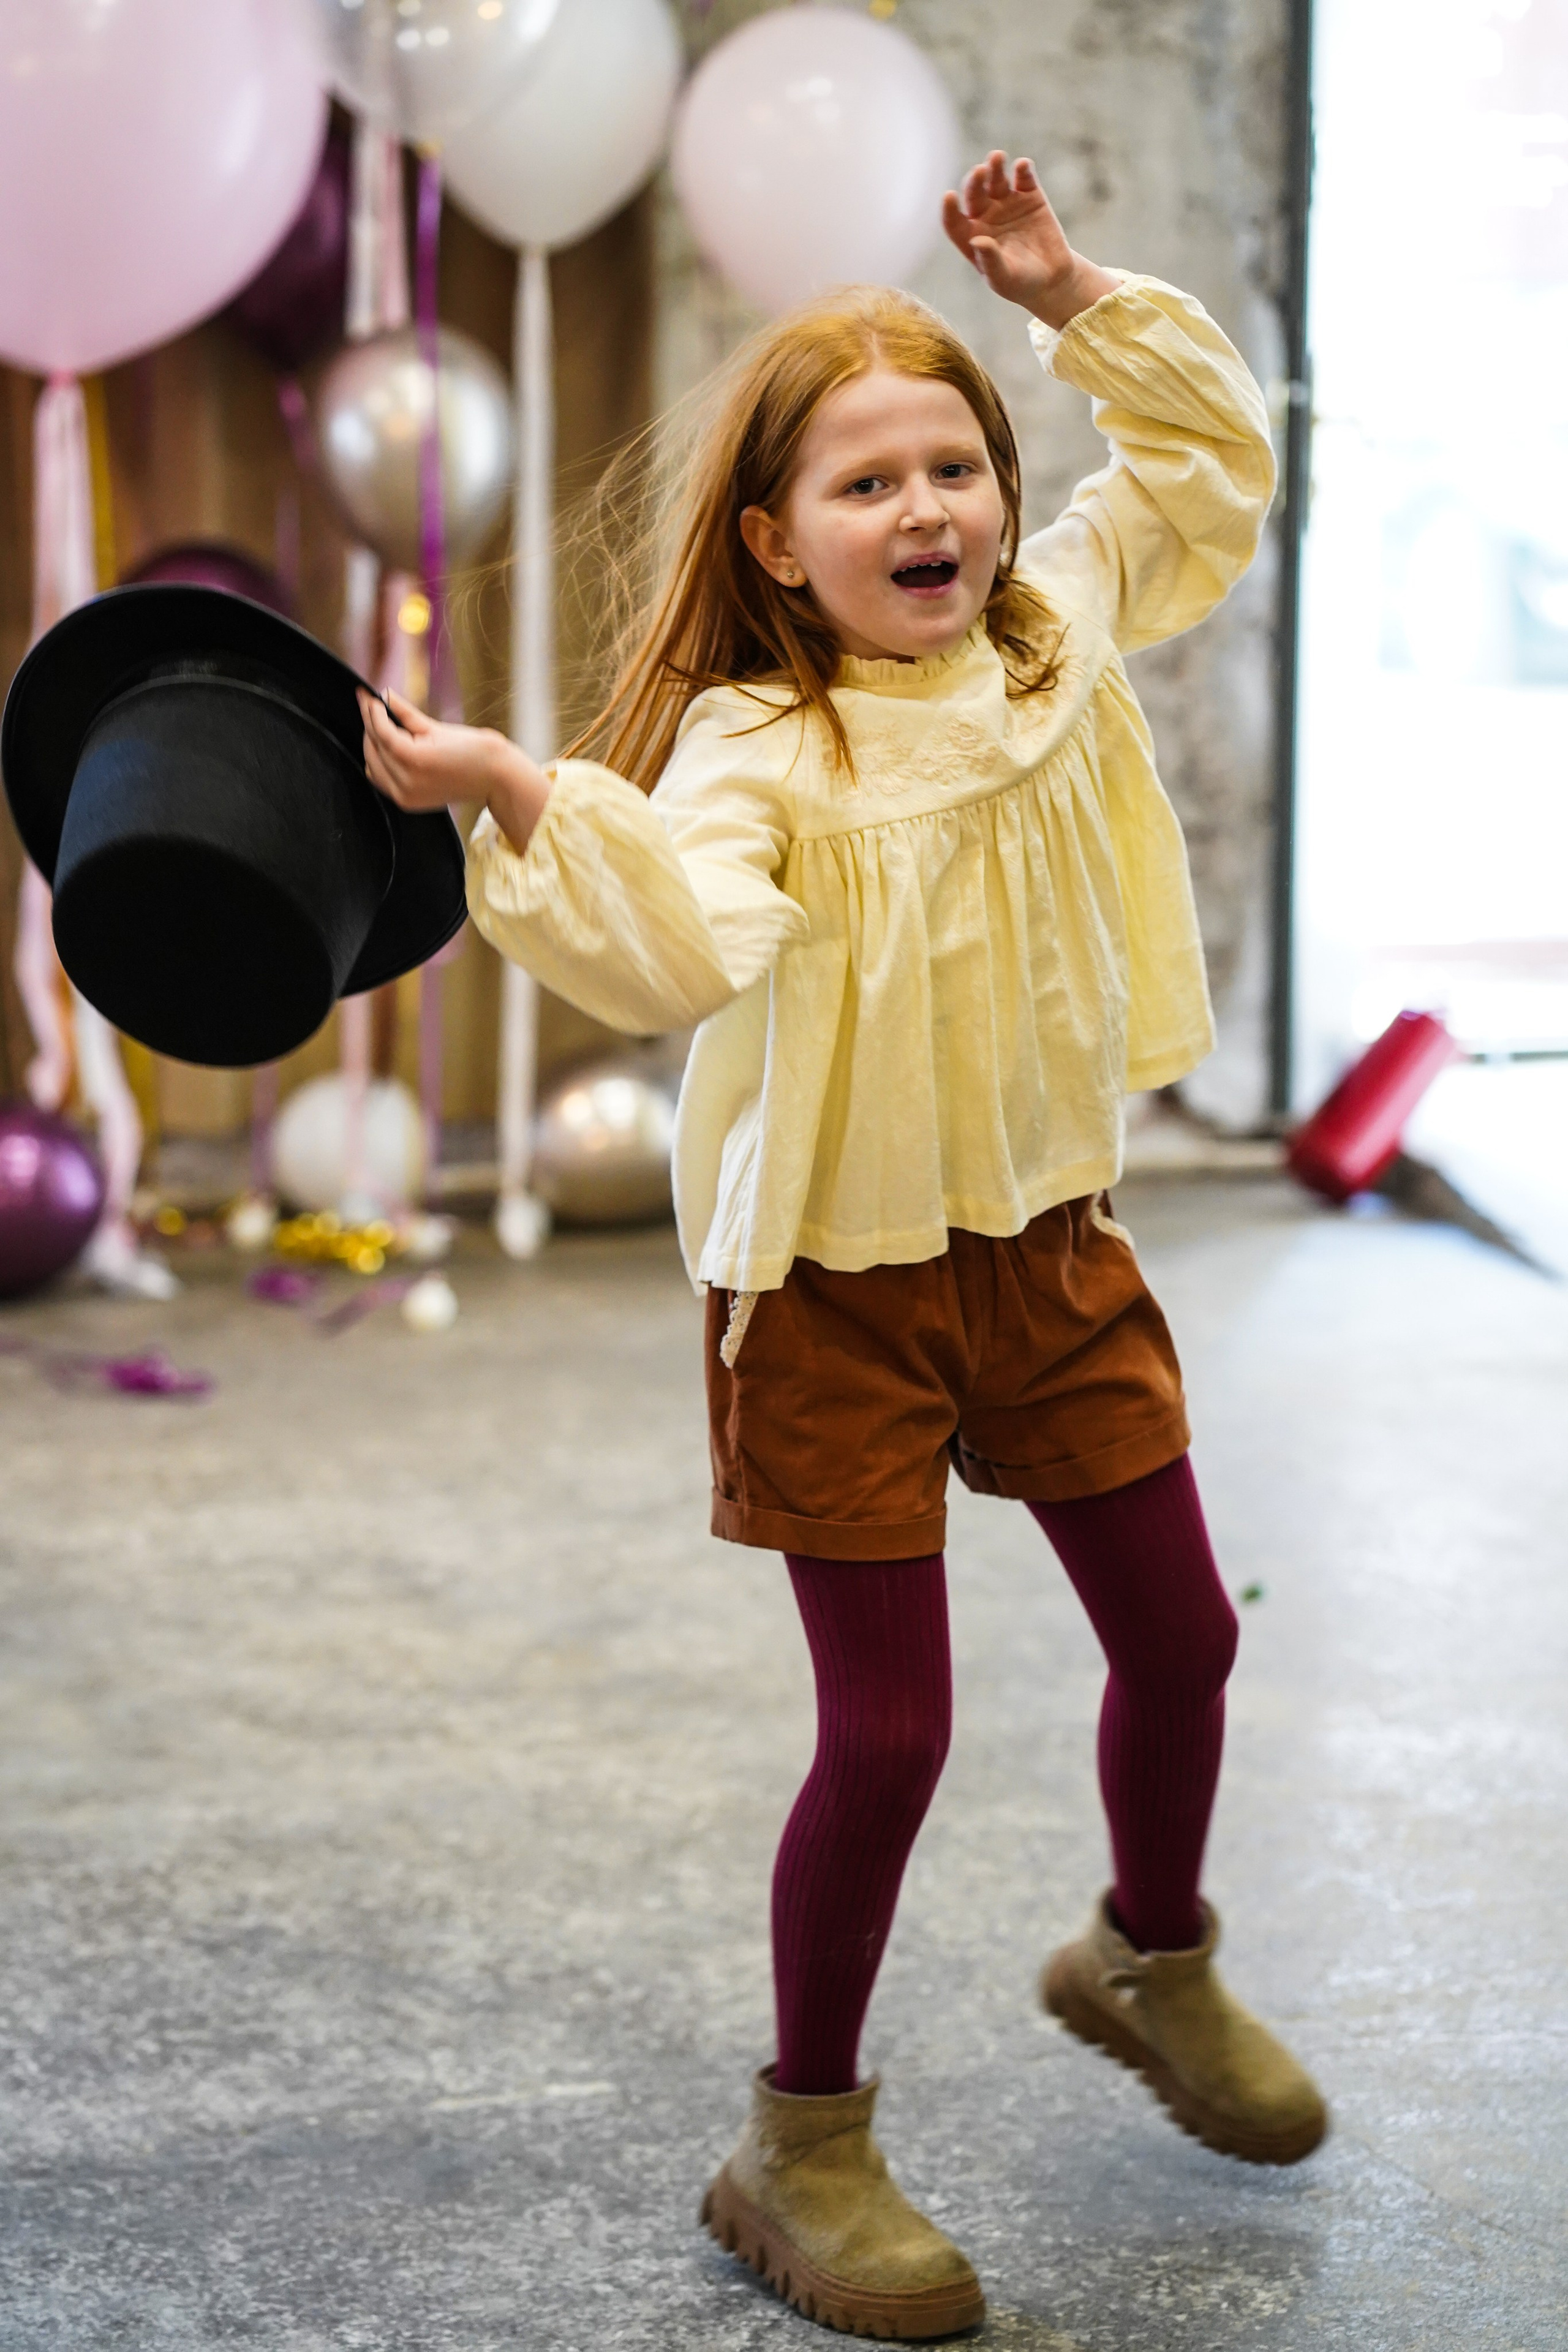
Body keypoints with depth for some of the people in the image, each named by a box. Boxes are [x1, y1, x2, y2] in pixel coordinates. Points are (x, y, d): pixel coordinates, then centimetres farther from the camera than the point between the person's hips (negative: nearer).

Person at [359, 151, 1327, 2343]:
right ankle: (803, 2144, 18)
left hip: (1050, 1238, 6)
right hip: (841, 1283, -6)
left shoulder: (1057, 637, 0)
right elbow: (680, 942, -38)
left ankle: (1154, 1956, 47)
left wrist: (1079, 302, 7)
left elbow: (1213, 463, 15)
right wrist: (523, 797, -49)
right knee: (889, 1732, -2)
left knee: (1183, 1640, 16)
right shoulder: (754, 750, -19)